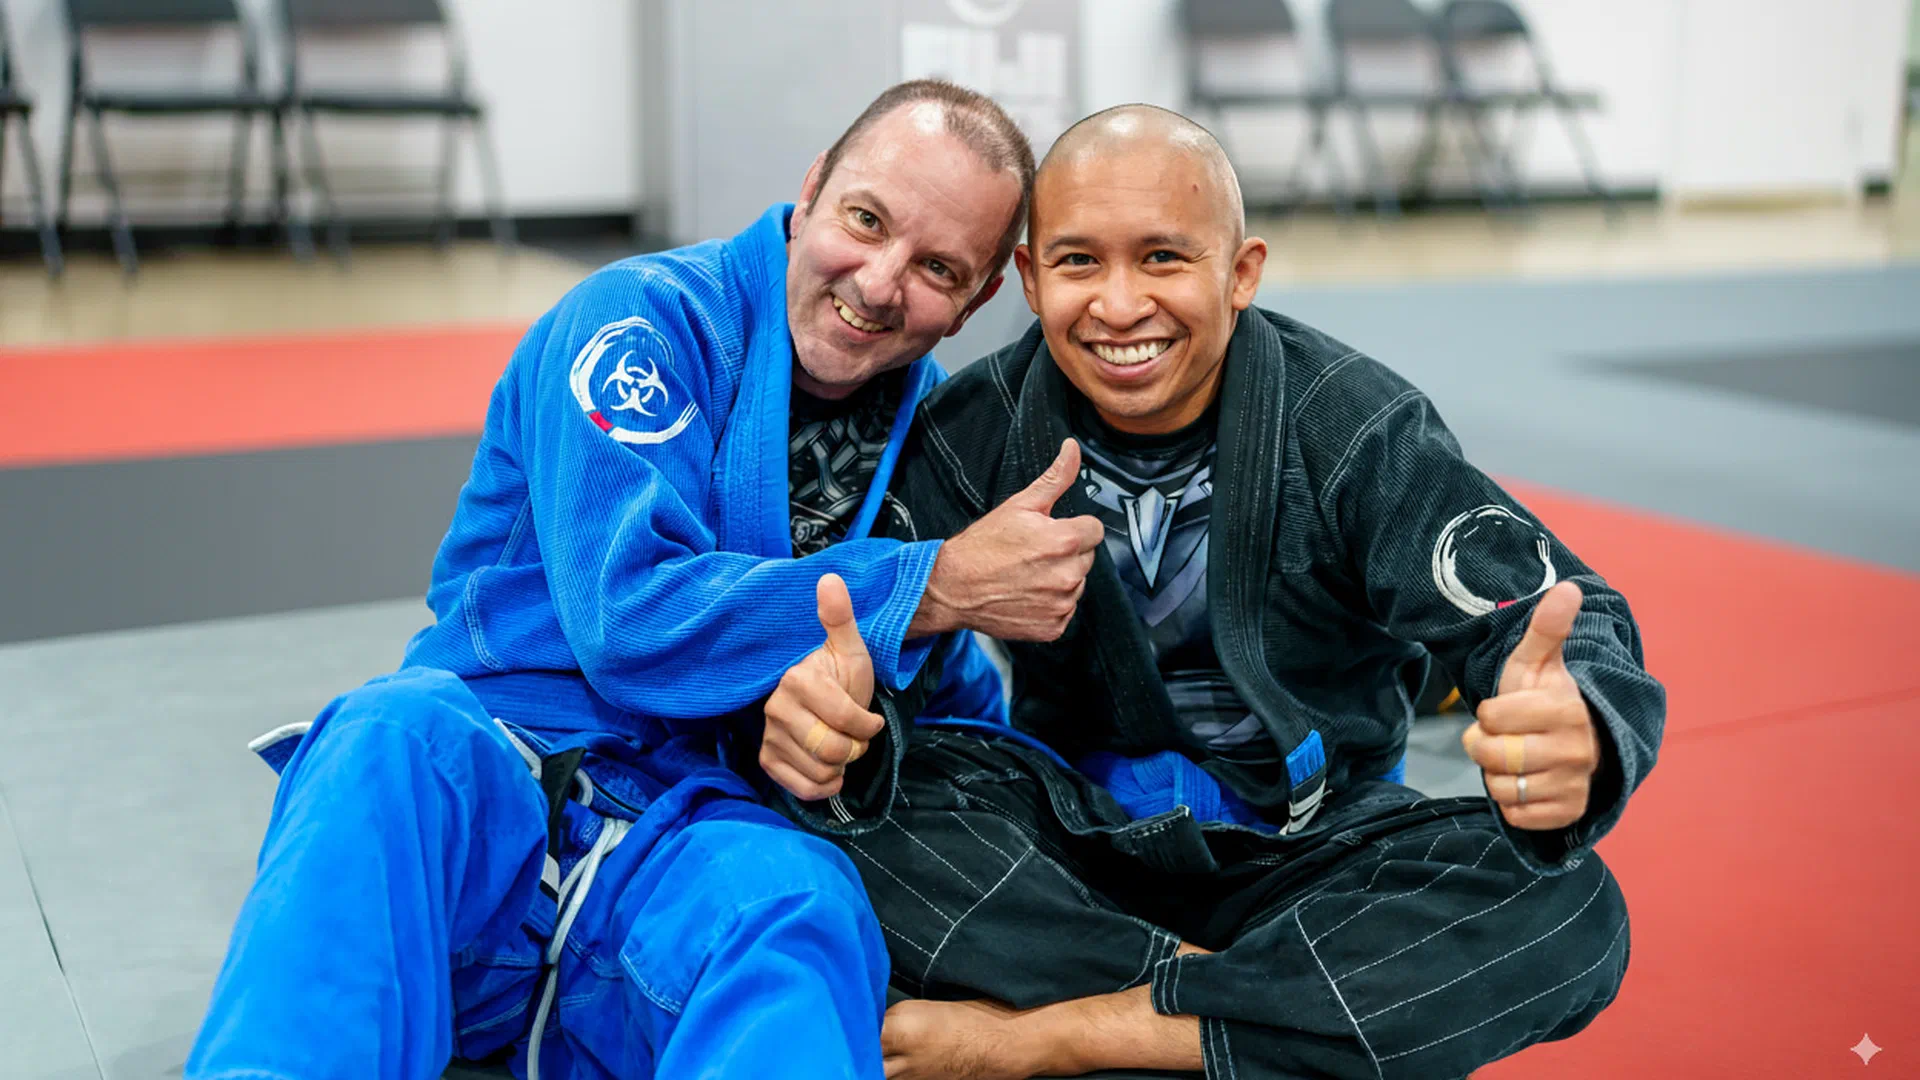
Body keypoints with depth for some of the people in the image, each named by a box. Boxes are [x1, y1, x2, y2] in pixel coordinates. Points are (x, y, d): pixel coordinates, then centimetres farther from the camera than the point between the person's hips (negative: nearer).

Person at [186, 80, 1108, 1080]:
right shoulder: (647, 319, -5)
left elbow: (956, 694, 20)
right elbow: (631, 615, -19)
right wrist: (936, 587, -17)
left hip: (701, 840, 3)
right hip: (491, 791, -2)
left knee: (799, 895, -34)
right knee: (399, 732, -37)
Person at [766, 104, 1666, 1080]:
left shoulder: (1354, 429, -12)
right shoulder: (970, 436, -7)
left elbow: (1560, 619, -19)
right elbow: (880, 649, -16)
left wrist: (1578, 739, -43)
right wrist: (842, 724, -42)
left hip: (1309, 847, 0)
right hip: (1068, 851, 1)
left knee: (1565, 906, -28)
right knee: (851, 791, -26)